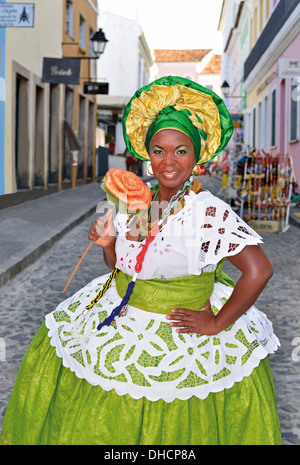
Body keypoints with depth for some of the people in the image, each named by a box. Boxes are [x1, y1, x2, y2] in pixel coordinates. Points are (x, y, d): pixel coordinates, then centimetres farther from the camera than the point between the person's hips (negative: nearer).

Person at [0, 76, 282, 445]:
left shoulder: (210, 212, -21)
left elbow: (259, 270, -26)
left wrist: (217, 324, -19)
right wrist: (108, 243, -11)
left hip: (180, 332, -6)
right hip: (120, 316, 6)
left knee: (167, 426, 9)